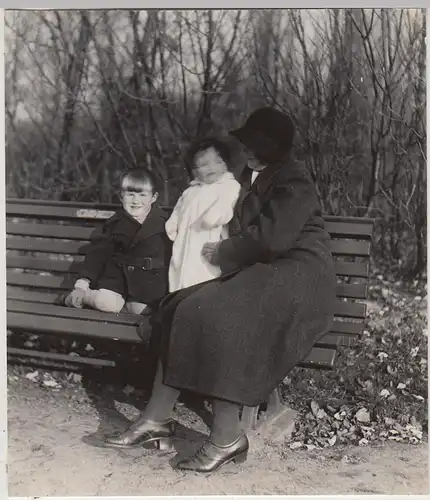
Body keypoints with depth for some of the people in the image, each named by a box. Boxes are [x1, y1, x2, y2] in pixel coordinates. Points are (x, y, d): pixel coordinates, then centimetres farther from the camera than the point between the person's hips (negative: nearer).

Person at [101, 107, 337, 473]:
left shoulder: (293, 181, -10)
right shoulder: (252, 176, 18)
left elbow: (270, 238, -21)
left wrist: (221, 253, -8)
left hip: (298, 275, -9)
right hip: (262, 272, 9)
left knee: (217, 317, -29)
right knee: (183, 309, -9)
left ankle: (227, 437, -22)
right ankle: (157, 419, -9)